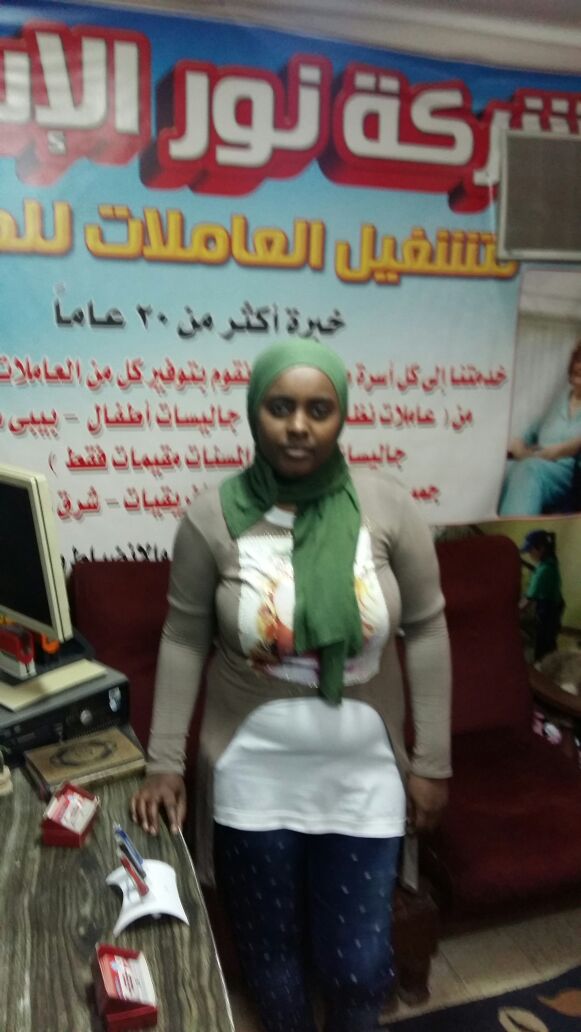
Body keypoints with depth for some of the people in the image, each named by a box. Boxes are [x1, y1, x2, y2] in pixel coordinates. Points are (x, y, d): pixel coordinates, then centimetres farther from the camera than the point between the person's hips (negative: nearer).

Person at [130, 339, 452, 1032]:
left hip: (363, 772, 1)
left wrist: (431, 763, -1)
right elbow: (184, 640, -2)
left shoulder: (388, 507, -10)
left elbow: (426, 632, -3)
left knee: (359, 960, 14)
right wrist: (164, 761, -2)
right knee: (269, 948, 19)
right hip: (254, 773, 0)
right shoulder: (213, 517, -12)